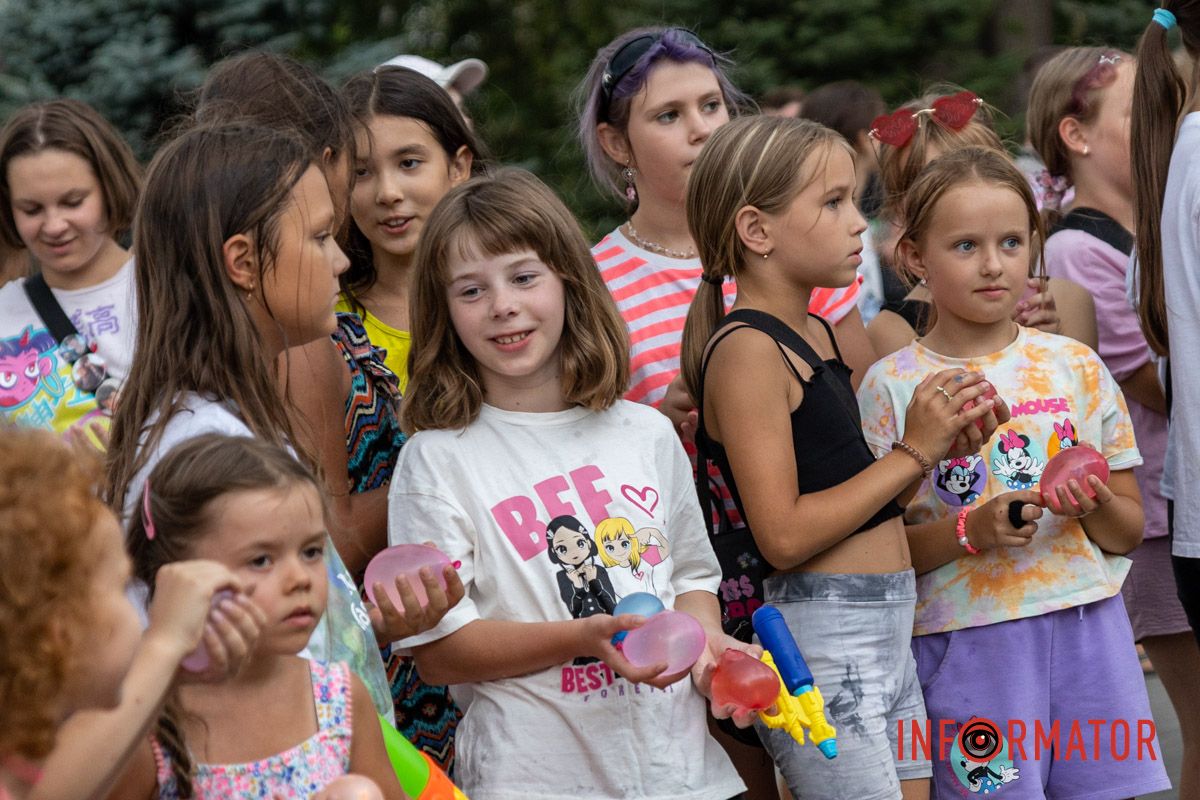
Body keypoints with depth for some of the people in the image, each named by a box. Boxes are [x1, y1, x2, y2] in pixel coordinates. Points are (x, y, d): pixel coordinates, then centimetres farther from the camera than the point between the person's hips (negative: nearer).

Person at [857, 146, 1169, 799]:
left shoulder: (1076, 368, 7)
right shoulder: (892, 386, -1)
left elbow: (1131, 530, 11)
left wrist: (1094, 506, -10)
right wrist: (969, 532, -18)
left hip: (1086, 628, 3)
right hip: (967, 641, -2)